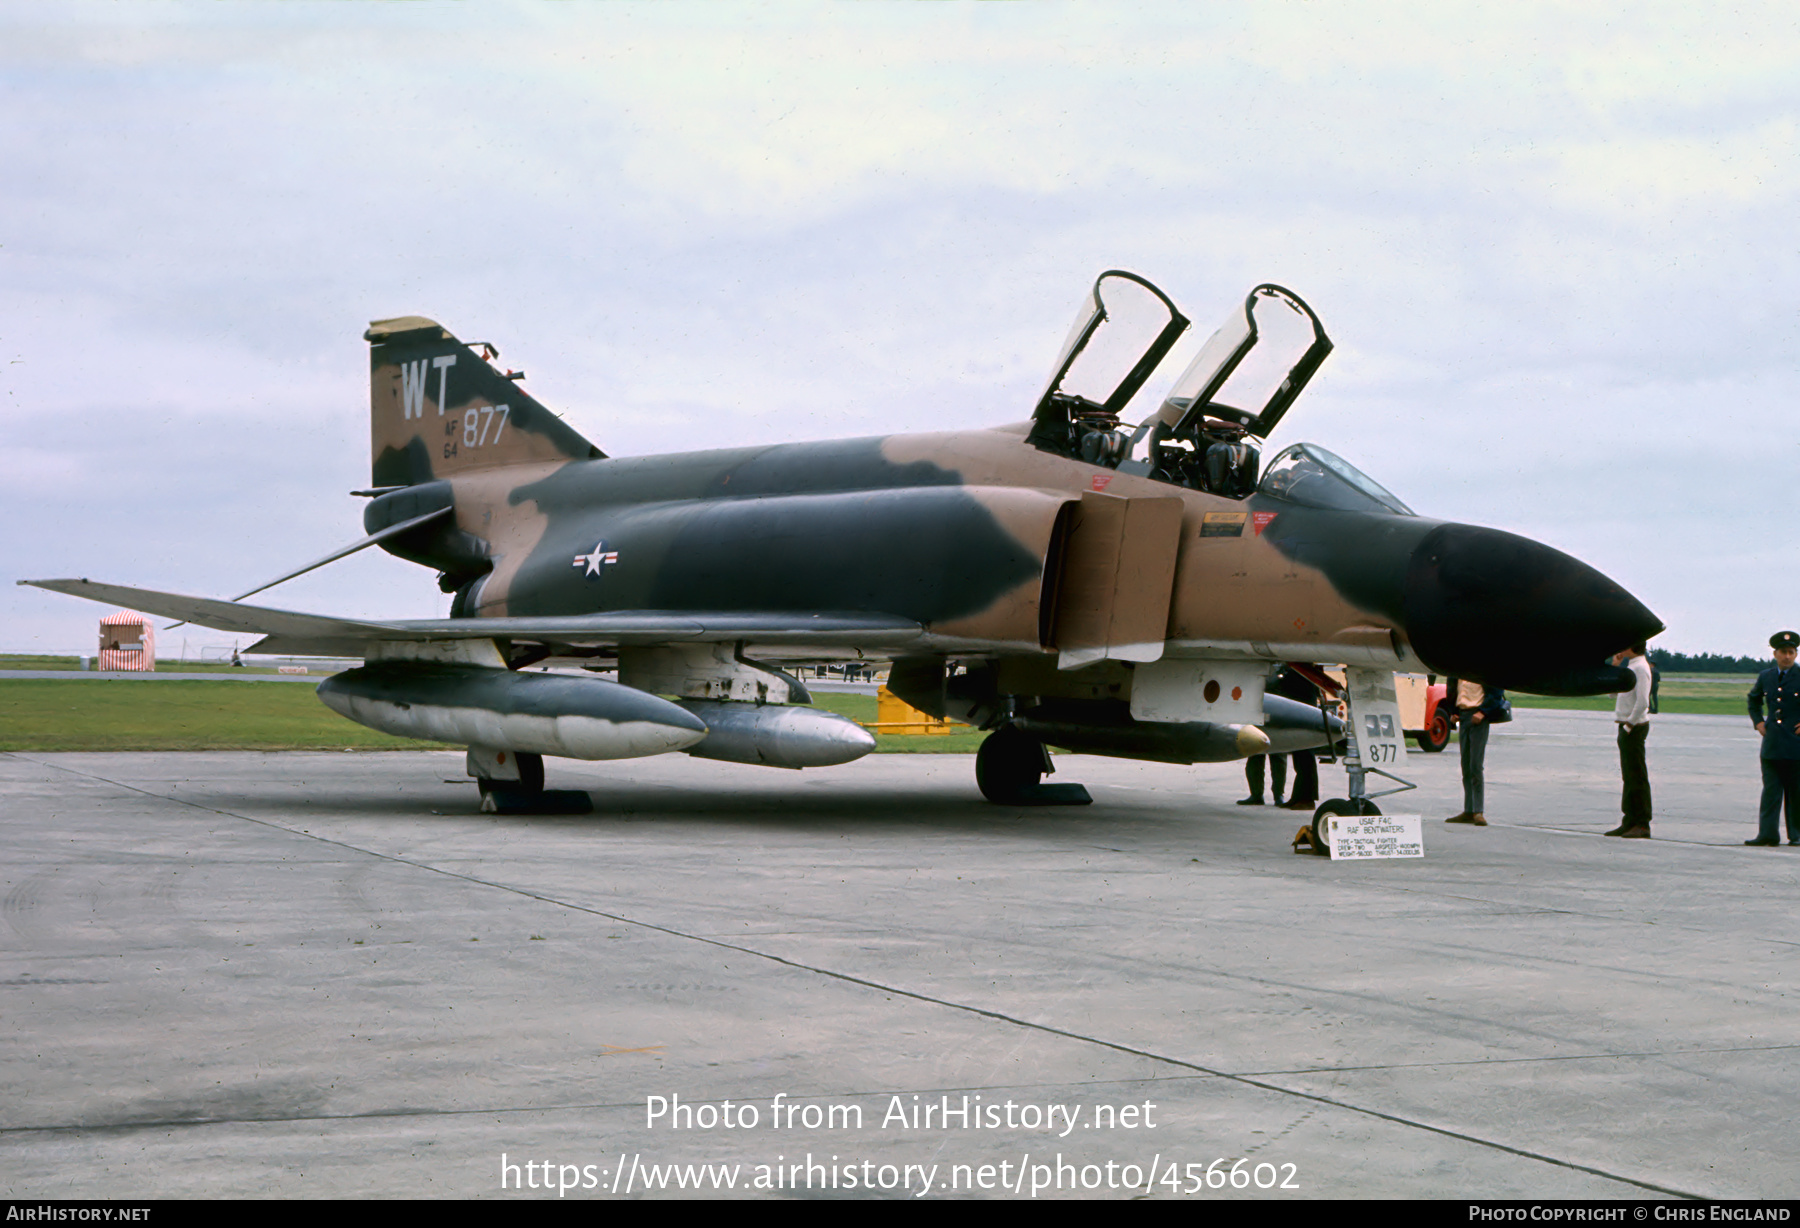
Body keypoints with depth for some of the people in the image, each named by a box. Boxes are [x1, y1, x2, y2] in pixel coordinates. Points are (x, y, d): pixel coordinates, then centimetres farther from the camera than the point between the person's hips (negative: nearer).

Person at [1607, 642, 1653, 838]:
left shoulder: (1640, 668, -15)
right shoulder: (1631, 666, 16)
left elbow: (1642, 702, -23)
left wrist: (1630, 724, -18)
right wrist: (1615, 667, 15)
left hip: (1635, 728, -10)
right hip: (1627, 727, 10)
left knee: (1637, 777, -8)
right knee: (1628, 776, 12)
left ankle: (1642, 824, -7)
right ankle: (1630, 821, 17)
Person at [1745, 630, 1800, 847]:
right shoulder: (1765, 677, 10)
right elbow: (1753, 699, 28)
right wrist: (1758, 722, 15)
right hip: (1772, 745, 4)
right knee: (1770, 789, -1)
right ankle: (1768, 833, -2)